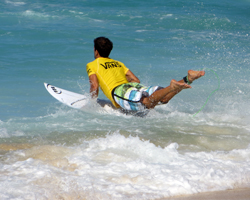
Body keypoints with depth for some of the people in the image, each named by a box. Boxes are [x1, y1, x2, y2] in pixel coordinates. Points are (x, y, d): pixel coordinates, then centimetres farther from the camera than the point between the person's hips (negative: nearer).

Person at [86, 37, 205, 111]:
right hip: (135, 86, 6)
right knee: (163, 99, -9)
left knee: (148, 103, -32)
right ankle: (187, 79, -28)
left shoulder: (91, 65, 17)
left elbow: (94, 87, 3)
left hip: (119, 92, -6)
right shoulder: (118, 63, 35)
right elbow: (136, 80, 28)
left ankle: (172, 87, -54)